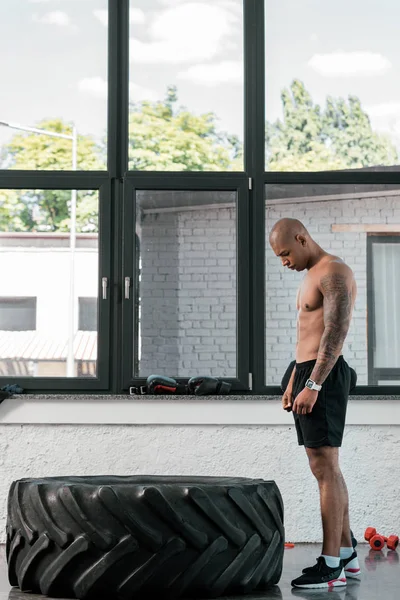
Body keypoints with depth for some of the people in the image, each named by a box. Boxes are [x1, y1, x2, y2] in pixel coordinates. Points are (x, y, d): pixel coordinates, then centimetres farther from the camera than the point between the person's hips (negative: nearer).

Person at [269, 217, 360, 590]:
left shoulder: (334, 273, -12)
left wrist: (313, 385, -25)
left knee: (325, 469, -10)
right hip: (306, 375, 10)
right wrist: (292, 382, 21)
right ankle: (347, 555, 21)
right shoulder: (310, 276, 19)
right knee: (327, 469, 13)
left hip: (324, 377, -10)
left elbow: (336, 333, -21)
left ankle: (331, 566, -7)